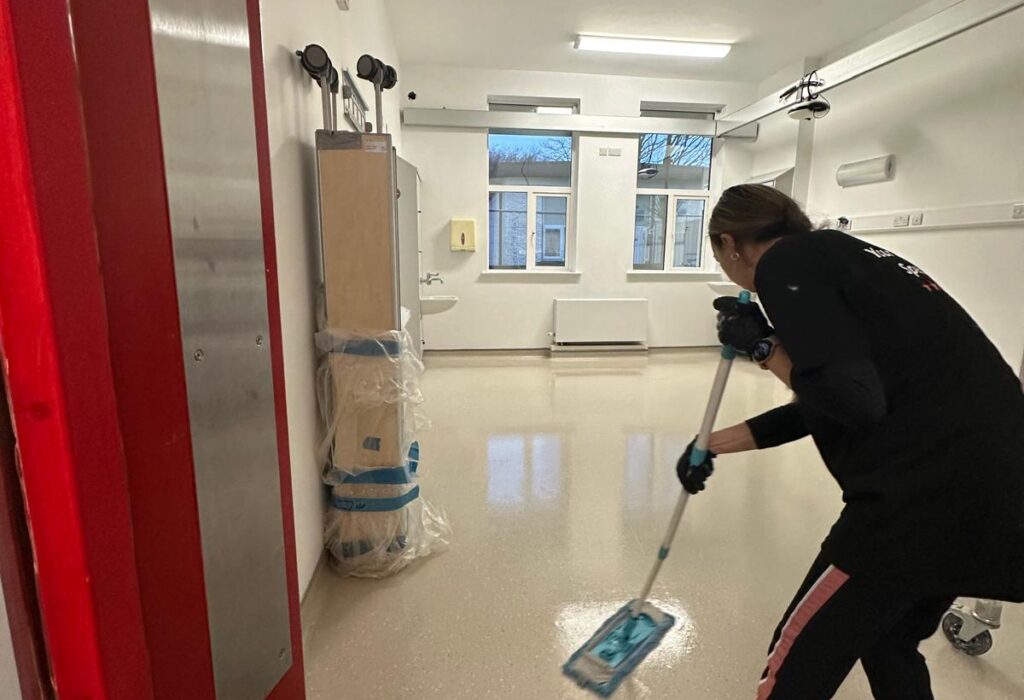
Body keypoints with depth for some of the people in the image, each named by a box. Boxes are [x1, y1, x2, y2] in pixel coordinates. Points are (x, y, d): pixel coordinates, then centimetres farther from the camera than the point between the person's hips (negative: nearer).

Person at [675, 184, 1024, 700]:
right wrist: (714, 444, 25)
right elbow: (821, 406, 21)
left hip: (927, 493, -9)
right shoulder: (840, 254, 17)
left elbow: (852, 401, -22)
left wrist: (762, 347, -7)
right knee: (889, 645, 28)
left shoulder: (785, 263, -10)